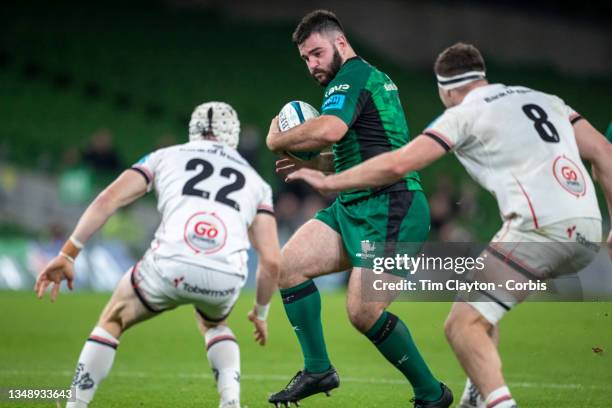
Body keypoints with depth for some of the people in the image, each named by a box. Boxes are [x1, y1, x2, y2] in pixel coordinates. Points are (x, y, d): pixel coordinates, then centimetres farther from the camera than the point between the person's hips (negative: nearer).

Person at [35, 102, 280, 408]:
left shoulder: (167, 157, 25)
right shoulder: (256, 183, 28)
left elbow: (109, 200, 12)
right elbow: (271, 260, 20)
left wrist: (67, 255, 12)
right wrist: (260, 313, 35)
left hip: (171, 265, -2)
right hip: (226, 279, 2)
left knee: (112, 322, 26)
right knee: (214, 325, 37)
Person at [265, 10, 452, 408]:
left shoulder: (351, 77, -10)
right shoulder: (376, 77, 21)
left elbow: (330, 129, -30)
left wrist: (277, 139, -12)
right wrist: (313, 163, 20)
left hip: (389, 207, -10)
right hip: (353, 207, 10)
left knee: (362, 312, -15)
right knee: (288, 264, 0)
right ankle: (318, 370, 5)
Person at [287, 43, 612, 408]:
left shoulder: (464, 115, 4)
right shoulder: (545, 100, 23)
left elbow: (398, 164, -3)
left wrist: (330, 182, 7)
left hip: (541, 229, -8)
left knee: (463, 325, -5)